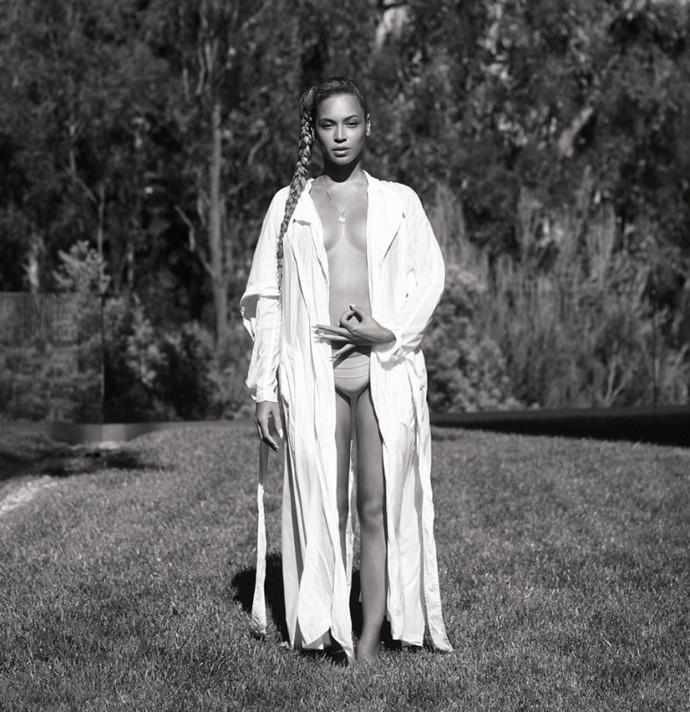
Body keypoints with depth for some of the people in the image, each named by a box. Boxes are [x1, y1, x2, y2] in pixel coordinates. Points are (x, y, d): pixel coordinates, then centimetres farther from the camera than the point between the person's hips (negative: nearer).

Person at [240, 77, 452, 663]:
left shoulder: (398, 202, 10)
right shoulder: (289, 203, 10)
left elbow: (430, 277, 6)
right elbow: (266, 299, 8)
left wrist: (389, 333, -11)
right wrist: (265, 389, 3)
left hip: (386, 368, 0)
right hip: (312, 371, 0)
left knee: (379, 506, -1)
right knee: (322, 506, -2)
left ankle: (372, 637, 3)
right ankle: (325, 632, 2)